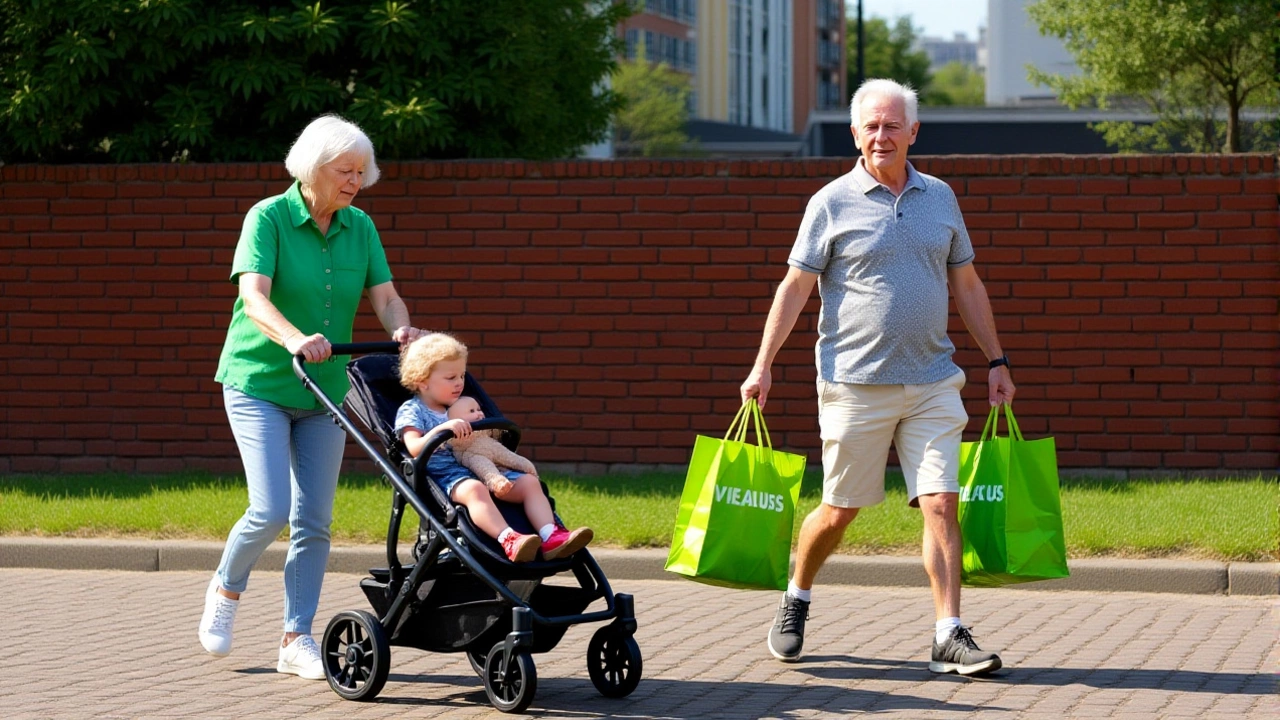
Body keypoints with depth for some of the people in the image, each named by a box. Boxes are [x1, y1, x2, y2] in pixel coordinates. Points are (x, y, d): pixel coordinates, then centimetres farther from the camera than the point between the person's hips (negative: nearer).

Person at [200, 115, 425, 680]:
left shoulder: (360, 227, 4)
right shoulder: (268, 217, -11)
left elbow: (385, 297, -1)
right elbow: (254, 296, -24)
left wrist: (402, 329, -24)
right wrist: (294, 338, -42)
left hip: (324, 390, 5)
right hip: (260, 384, -5)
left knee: (314, 520, 2)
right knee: (271, 510, -14)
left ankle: (297, 640, 9)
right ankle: (226, 589, 14)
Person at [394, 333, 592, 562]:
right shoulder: (411, 410, 3)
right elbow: (414, 448, -15)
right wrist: (442, 429, -28)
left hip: (480, 470, 8)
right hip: (445, 476, -8)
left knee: (529, 482, -10)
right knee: (474, 488, -39)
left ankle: (550, 537, -28)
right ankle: (509, 541, -58)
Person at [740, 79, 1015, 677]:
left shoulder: (940, 198, 11)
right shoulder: (833, 203, -1)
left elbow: (966, 284, 17)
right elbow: (795, 286, 1)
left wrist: (996, 361, 14)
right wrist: (762, 365, -4)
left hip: (932, 383, 3)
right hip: (856, 383, -3)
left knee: (941, 503, -7)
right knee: (840, 509, 6)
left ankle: (949, 637, -7)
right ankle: (796, 599, 31)